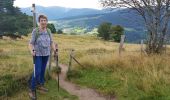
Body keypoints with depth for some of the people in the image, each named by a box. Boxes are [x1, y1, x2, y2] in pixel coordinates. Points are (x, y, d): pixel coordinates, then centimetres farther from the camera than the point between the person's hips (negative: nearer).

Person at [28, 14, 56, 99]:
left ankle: (40, 85, 33)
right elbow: (31, 43, -13)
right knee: (37, 72, -7)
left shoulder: (48, 31, 3)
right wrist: (31, 51, -30)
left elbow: (51, 42, 7)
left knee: (43, 70, 14)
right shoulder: (35, 31, -11)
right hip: (38, 54, -4)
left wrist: (55, 50, -6)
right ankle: (31, 89, 7)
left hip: (46, 54, 5)